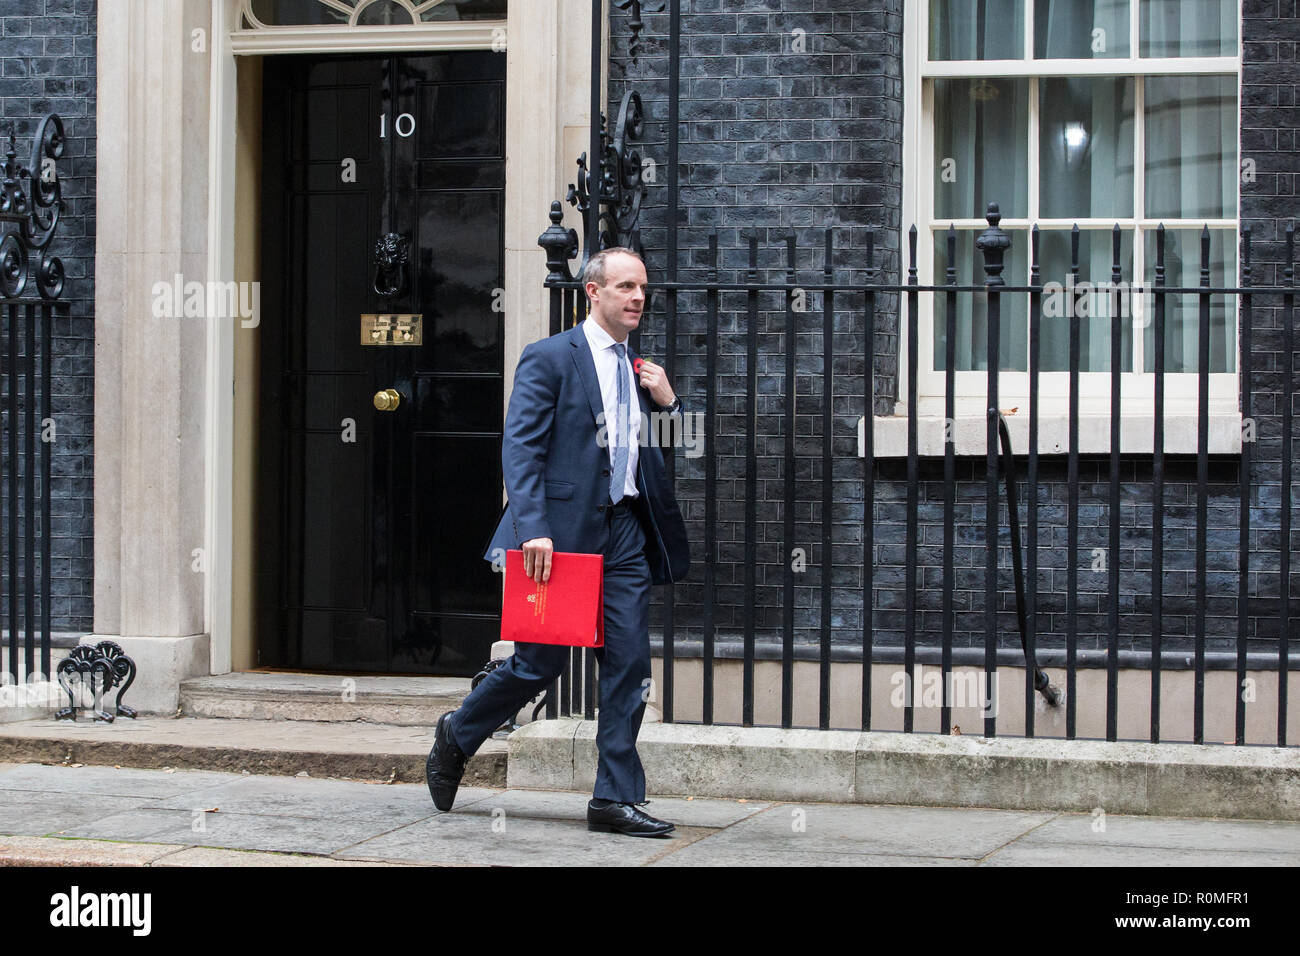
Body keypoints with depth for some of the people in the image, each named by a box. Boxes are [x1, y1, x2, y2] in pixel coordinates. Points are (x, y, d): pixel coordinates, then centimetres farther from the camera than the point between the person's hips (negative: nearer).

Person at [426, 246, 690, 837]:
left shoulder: (637, 370, 16)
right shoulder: (549, 359, -5)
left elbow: (656, 458, 22)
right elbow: (520, 449, -12)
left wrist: (667, 404, 4)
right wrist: (533, 529, -22)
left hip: (624, 531, 6)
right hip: (564, 532, -6)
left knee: (630, 666, -1)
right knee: (540, 663, 1)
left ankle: (616, 799, 4)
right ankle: (456, 736, 26)